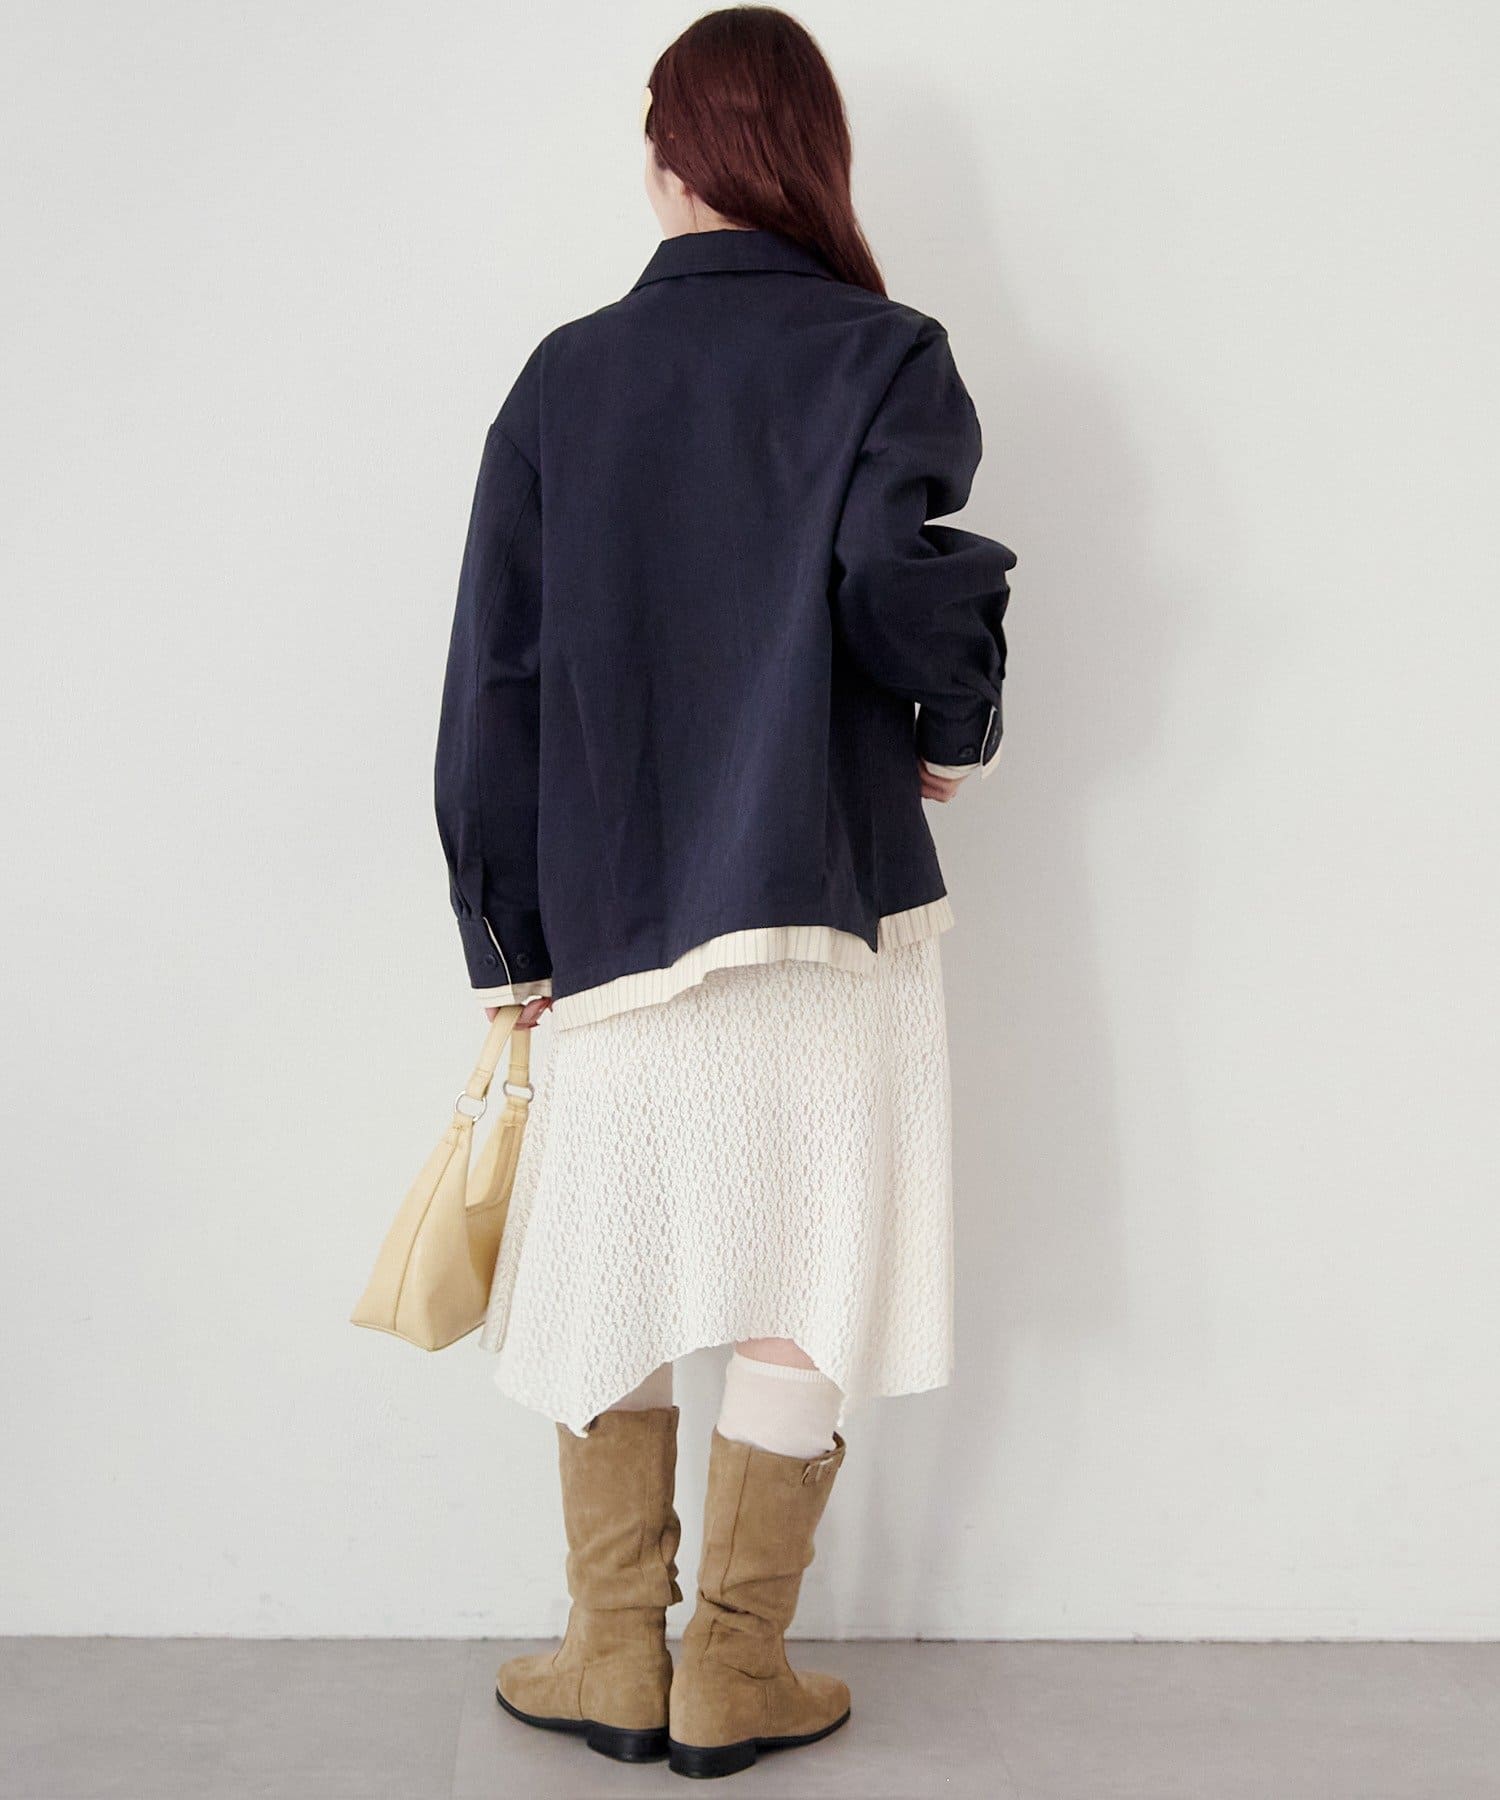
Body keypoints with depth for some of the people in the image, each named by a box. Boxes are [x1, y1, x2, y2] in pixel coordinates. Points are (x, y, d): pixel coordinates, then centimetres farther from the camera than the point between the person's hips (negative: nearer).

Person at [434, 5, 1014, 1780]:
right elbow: (898, 568, -24)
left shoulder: (563, 378, 5)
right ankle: (735, 1677, 17)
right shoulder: (883, 356, -3)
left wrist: (511, 942, 8)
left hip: (609, 914, 3)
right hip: (828, 902, -2)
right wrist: (955, 731, -3)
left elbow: (495, 679, 3)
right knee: (796, 1286, 8)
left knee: (608, 1274, 14)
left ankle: (618, 1659, 22)